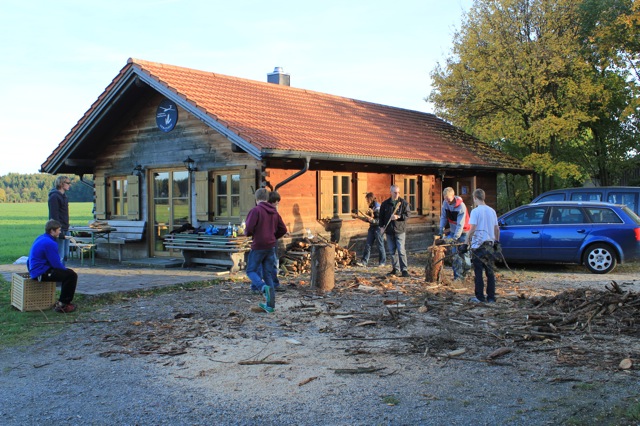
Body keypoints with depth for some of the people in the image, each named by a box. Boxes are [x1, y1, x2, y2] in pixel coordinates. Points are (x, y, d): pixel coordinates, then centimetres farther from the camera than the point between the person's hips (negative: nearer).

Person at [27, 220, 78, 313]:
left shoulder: (40, 238, 12)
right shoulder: (50, 243, -20)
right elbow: (56, 264, -19)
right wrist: (65, 269, 2)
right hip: (42, 273, -11)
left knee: (68, 272, 21)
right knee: (72, 275, -14)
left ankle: (63, 301, 21)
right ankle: (62, 305, -5)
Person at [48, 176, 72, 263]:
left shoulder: (63, 196, 16)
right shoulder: (54, 197, -13)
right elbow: (54, 216, -18)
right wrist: (59, 231, -22)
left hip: (65, 229, 10)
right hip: (59, 230, -10)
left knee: (65, 255, 14)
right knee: (60, 256, -9)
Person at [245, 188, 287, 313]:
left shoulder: (256, 210, -11)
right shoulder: (274, 212, 9)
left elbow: (249, 229, -19)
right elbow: (283, 229, 10)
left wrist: (247, 233, 3)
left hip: (258, 246, -6)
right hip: (270, 246, 6)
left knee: (251, 271, 8)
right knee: (268, 274, 11)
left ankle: (263, 287, -21)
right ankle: (270, 305, 8)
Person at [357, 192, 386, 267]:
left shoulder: (378, 207, -14)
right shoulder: (371, 207, 12)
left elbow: (380, 220, -18)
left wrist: (372, 220, -25)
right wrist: (367, 218, 5)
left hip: (378, 228, -8)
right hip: (372, 228, 8)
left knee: (380, 245, 2)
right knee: (368, 245, 4)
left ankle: (382, 262, 14)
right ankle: (364, 262, 4)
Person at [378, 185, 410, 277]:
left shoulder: (404, 203, 1)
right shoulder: (385, 203, 8)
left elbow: (407, 215, -4)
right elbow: (381, 216, 13)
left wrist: (398, 217, -18)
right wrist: (381, 226, 3)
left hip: (400, 230, -3)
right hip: (389, 231, 4)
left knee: (401, 251, -10)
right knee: (392, 251, 8)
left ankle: (404, 270, -7)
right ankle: (395, 269, 18)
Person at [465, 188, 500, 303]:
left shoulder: (476, 211, -11)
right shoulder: (492, 211, 8)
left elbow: (473, 228, -17)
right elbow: (497, 229, 13)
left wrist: (469, 238, -2)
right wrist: (497, 241, 22)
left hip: (478, 245, -5)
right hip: (490, 245, 6)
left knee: (478, 272, 1)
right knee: (490, 272, 9)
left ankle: (480, 297, 3)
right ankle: (491, 297, 11)